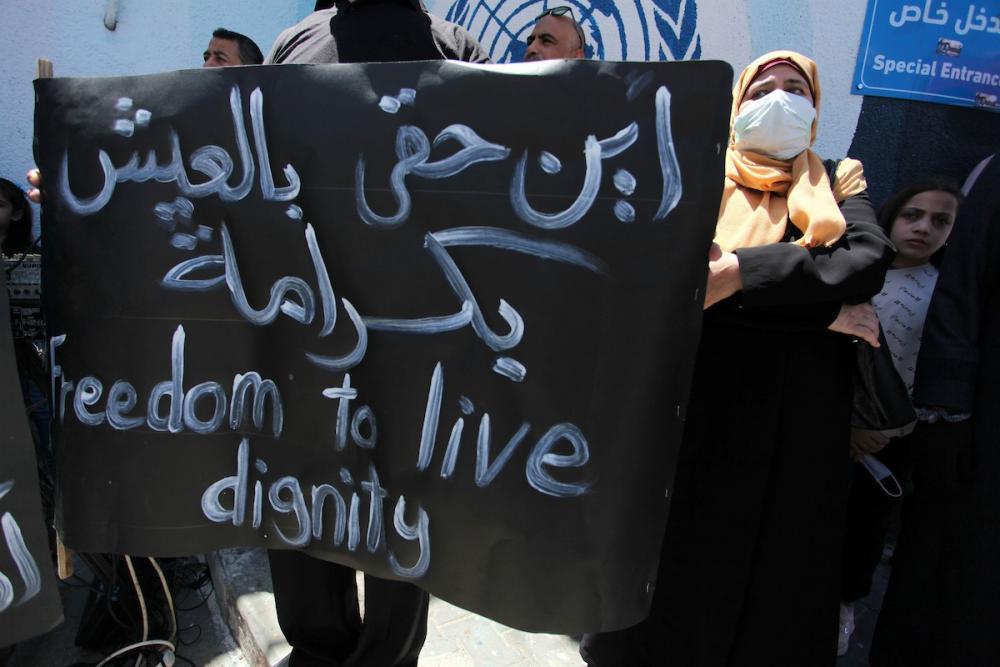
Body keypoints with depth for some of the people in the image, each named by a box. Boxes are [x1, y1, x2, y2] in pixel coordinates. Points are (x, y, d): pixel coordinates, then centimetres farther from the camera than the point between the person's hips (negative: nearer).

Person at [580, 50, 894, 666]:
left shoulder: (839, 182, 15)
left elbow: (871, 260, -6)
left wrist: (739, 271, -17)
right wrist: (825, 311, -11)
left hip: (803, 410, 2)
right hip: (706, 402, -2)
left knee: (779, 569, 10)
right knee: (681, 556, 6)